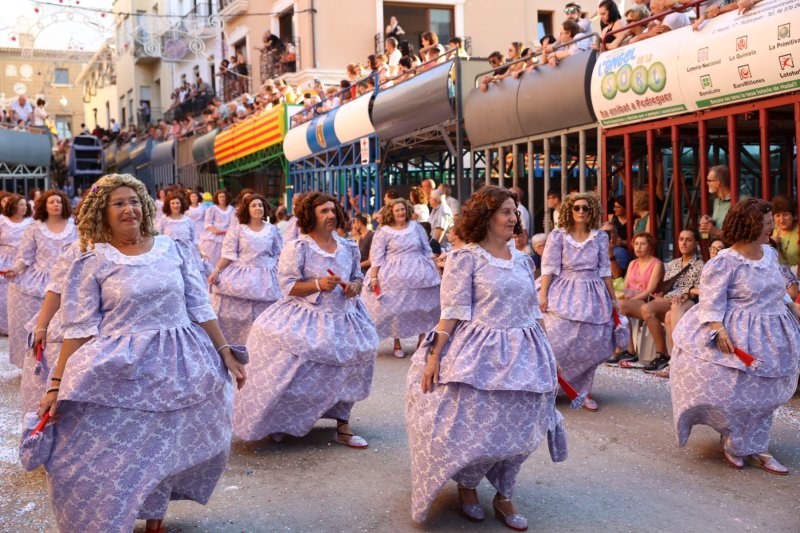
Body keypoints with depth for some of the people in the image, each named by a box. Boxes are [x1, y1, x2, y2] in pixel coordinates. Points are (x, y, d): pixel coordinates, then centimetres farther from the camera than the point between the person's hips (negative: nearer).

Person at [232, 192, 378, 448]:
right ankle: (274, 423, 22)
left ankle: (343, 428, 27)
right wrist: (318, 284, -25)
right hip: (305, 322, -5)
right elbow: (288, 285, -13)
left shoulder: (349, 247, 7)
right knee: (294, 376, -3)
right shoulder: (296, 248, -10)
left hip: (343, 319, 6)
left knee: (345, 375, 11)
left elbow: (358, 276, 17)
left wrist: (355, 286, -6)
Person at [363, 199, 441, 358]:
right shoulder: (384, 231, -1)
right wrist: (373, 277, -11)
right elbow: (376, 256, -4)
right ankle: (397, 344, 12)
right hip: (394, 276, -3)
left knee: (422, 305, 4)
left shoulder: (415, 227, 8)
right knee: (396, 308, 0)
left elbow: (427, 250, 12)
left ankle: (422, 340, 15)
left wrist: (435, 268, 7)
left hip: (419, 273, 3)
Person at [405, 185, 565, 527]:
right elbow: (452, 312, -11)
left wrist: (544, 354, 15)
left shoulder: (523, 261, 11)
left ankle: (503, 496, 24)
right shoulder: (465, 258, -7)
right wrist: (434, 354, -16)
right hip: (478, 355, -5)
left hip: (522, 356, 6)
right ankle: (466, 487, 25)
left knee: (517, 429, 7)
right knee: (476, 427, -2)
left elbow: (533, 312, 15)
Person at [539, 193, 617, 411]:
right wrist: (543, 294, -11)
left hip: (592, 294, 3)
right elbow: (549, 268, -3)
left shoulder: (600, 237, 7)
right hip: (564, 293, -2)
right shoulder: (558, 235, -1)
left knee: (591, 344, 0)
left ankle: (584, 392, 14)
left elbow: (605, 270, 11)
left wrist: (613, 298, 12)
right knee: (559, 341, -11)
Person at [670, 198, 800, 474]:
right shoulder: (725, 262, -17)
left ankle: (755, 449, 23)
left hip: (770, 336, 7)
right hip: (737, 336, -7)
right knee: (733, 391, -4)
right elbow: (711, 299, -19)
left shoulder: (770, 253, 6)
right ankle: (733, 443, 22)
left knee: (764, 393, 11)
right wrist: (717, 328, -30)